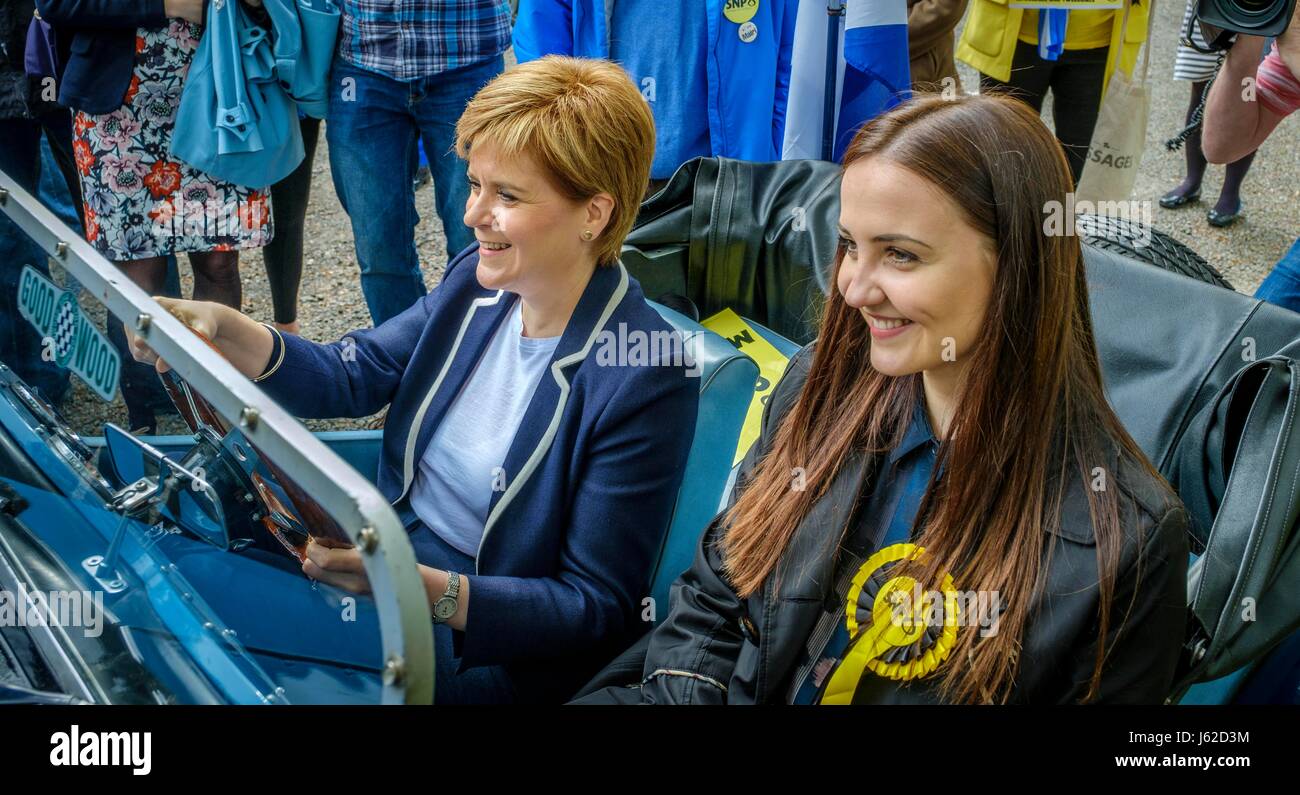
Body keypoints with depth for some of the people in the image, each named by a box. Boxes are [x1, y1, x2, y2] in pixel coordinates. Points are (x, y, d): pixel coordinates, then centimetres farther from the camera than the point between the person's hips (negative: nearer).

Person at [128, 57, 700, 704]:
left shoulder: (644, 381, -25)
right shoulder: (479, 279, -3)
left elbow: (599, 609, -21)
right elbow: (350, 377, 6)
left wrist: (427, 589, -36)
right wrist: (225, 331, -14)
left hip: (488, 639, -6)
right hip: (389, 554, 7)